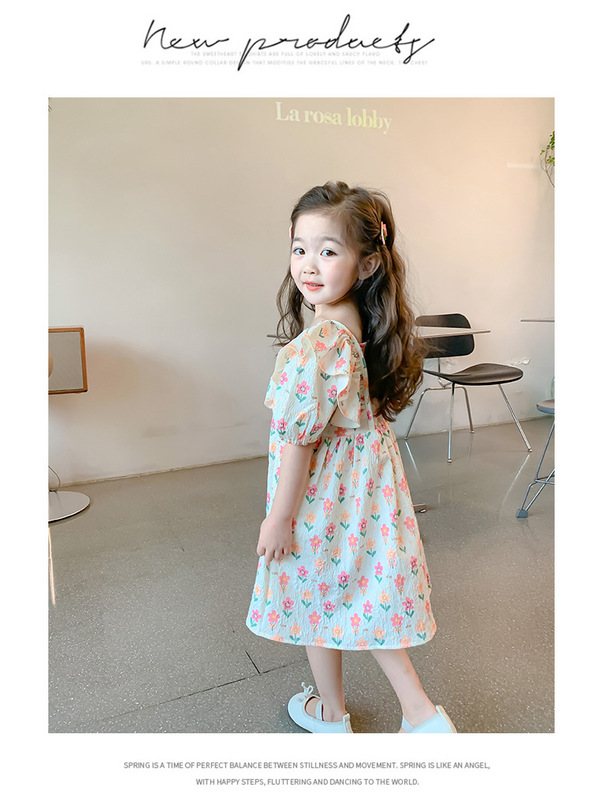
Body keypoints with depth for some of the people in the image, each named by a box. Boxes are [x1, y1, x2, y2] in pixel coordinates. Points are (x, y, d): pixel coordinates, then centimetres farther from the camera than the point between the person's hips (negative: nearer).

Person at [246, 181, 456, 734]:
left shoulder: (312, 347, -29)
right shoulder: (365, 330, -1)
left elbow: (297, 441, -24)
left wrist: (278, 518, -13)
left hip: (323, 495, -7)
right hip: (368, 480, 8)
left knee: (315, 601, 17)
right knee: (362, 596, 22)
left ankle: (331, 713, 42)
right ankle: (422, 713, 27)